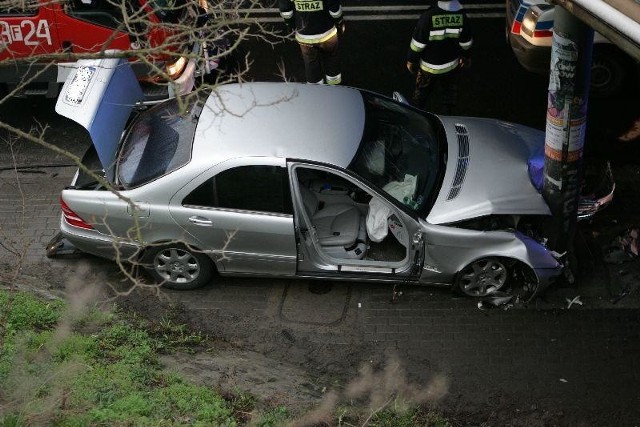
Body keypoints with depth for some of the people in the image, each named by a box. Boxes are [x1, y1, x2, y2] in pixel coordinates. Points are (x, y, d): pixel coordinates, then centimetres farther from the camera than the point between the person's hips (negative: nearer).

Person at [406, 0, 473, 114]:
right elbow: (466, 42, -5)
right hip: (452, 66, 2)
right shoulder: (461, 15, -18)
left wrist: (411, 60, -3)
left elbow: (418, 43, -20)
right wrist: (466, 56, 16)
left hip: (429, 66, -2)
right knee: (450, 92, 25)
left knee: (422, 92, 20)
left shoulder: (428, 16, -29)